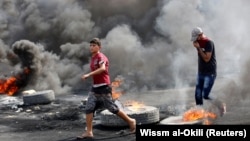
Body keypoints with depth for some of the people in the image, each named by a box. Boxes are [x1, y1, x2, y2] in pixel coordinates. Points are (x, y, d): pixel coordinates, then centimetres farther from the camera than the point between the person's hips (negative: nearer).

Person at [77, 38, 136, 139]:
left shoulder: (101, 57, -13)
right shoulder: (93, 58, 15)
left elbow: (102, 69, -34)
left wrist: (89, 74, -40)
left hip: (104, 87, -8)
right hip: (95, 88, 8)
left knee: (113, 108, 0)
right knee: (89, 108, -4)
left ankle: (130, 121, 18)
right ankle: (89, 132, -3)